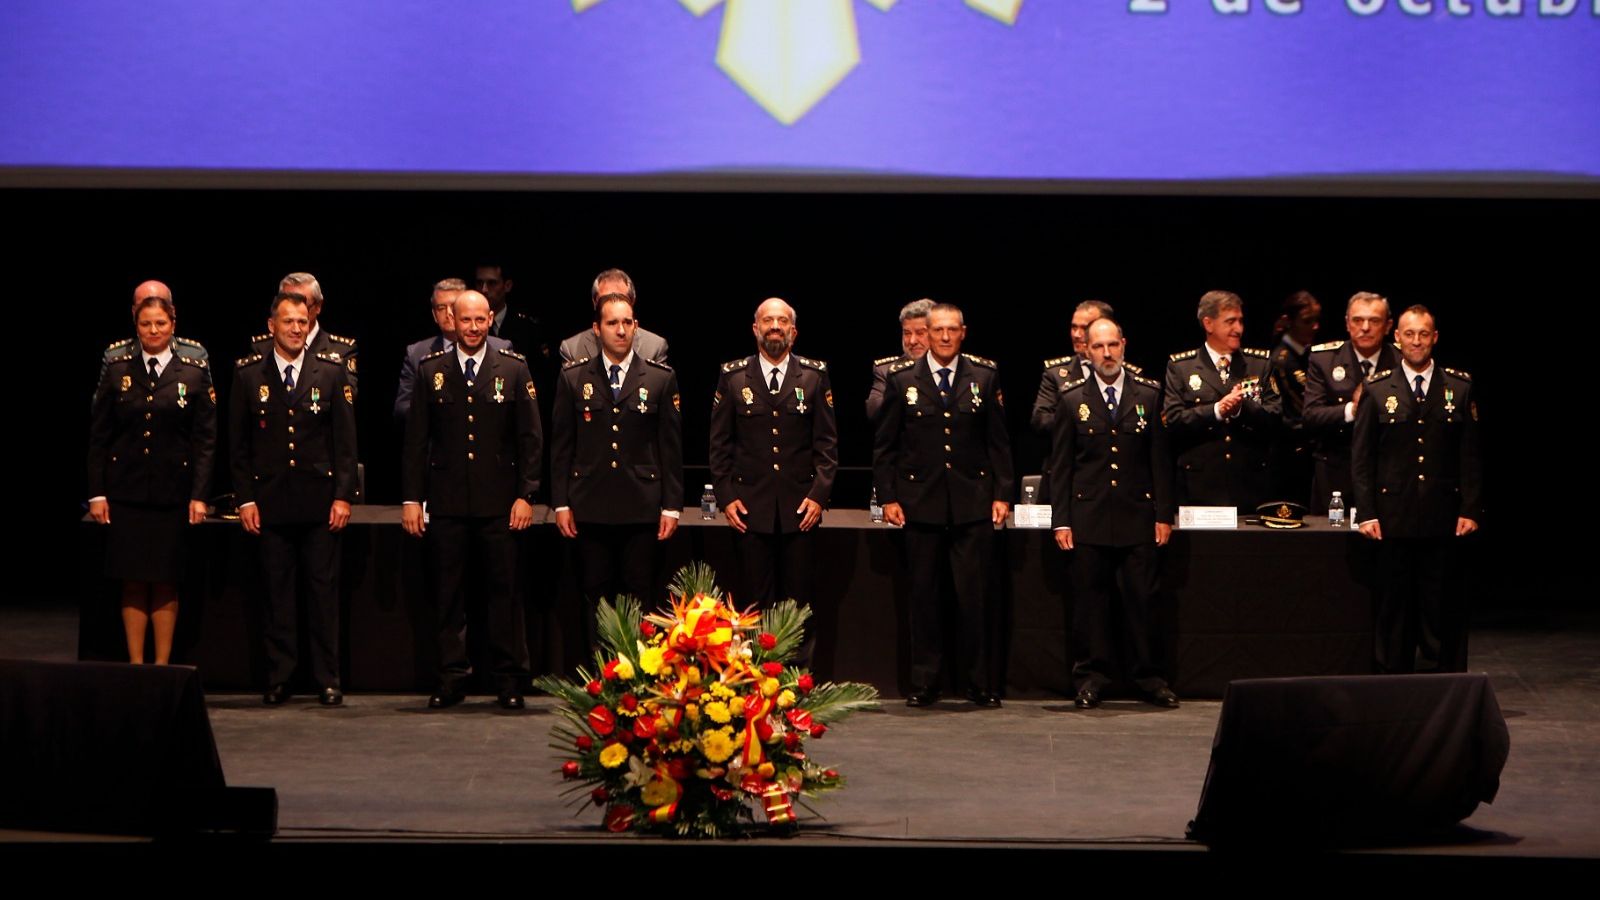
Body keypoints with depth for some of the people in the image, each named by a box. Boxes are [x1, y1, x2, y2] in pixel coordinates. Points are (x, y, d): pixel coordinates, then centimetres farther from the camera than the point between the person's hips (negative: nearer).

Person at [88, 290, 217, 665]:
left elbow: (206, 439, 1)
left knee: (166, 583, 3)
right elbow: (98, 435, 6)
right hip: (126, 491, 1)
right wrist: (96, 493, 0)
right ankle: (135, 665, 10)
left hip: (172, 492, -1)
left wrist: (199, 495, -5)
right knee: (133, 582, 3)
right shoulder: (117, 369, 5)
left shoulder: (195, 372, 2)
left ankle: (162, 666, 11)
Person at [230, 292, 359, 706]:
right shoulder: (249, 374, 4)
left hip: (320, 499, 0)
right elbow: (238, 443, 6)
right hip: (270, 499, 0)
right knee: (277, 590, 4)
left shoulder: (331, 371, 4)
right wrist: (245, 498, -1)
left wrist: (343, 495, -3)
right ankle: (278, 678, 10)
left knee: (323, 589, 2)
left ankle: (328, 679, 7)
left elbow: (345, 439, 3)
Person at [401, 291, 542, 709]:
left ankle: (511, 681, 6)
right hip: (447, 503, 1)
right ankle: (452, 678, 10)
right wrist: (411, 497, 1)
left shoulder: (514, 369, 5)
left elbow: (530, 437, 4)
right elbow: (415, 439, 7)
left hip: (499, 503, -1)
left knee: (504, 591, 0)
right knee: (448, 594, 3)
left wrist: (526, 494, -3)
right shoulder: (431, 370, 7)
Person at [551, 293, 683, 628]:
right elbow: (561, 445, 8)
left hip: (642, 509, -1)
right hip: (590, 509, 1)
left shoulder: (661, 379, 5)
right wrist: (561, 503, 3)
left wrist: (672, 506, 1)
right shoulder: (572, 378, 7)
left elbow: (671, 446, 5)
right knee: (596, 600, 4)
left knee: (640, 601, 1)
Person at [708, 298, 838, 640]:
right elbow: (720, 443, 7)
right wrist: (725, 496, -1)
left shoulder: (814, 375, 5)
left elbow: (827, 442, 4)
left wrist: (819, 494, -5)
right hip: (751, 508, 0)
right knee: (756, 602, 2)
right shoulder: (733, 376, 5)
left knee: (800, 600, 1)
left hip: (800, 508, 0)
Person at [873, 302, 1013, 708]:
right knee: (923, 595, 5)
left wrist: (1002, 494, 1)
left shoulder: (984, 377, 6)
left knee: (974, 595, -1)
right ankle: (924, 683, 12)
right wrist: (887, 496, 0)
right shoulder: (902, 379, 4)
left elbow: (998, 441, 8)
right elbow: (884, 444, 6)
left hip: (972, 504, 0)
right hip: (921, 503, 0)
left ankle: (980, 683, 6)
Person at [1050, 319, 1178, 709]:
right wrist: (1060, 520, 0)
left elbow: (1160, 458, 6)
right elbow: (1060, 464, 5)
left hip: (1138, 515, 0)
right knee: (1090, 600, 2)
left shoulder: (1149, 394, 6)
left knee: (1143, 599, 1)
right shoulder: (1072, 399, 5)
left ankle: (1148, 677, 10)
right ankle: (1091, 677, 11)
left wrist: (1164, 514, 1)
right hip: (1089, 517, 0)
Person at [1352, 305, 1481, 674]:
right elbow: (1361, 456, 4)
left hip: (1443, 519, 0)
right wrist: (1366, 512, -3)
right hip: (1394, 518, 0)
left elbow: (1471, 455, 5)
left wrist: (1471, 510, -2)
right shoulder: (1377, 390, 5)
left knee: (1440, 608, 2)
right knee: (1394, 606, 4)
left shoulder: (1460, 388, 6)